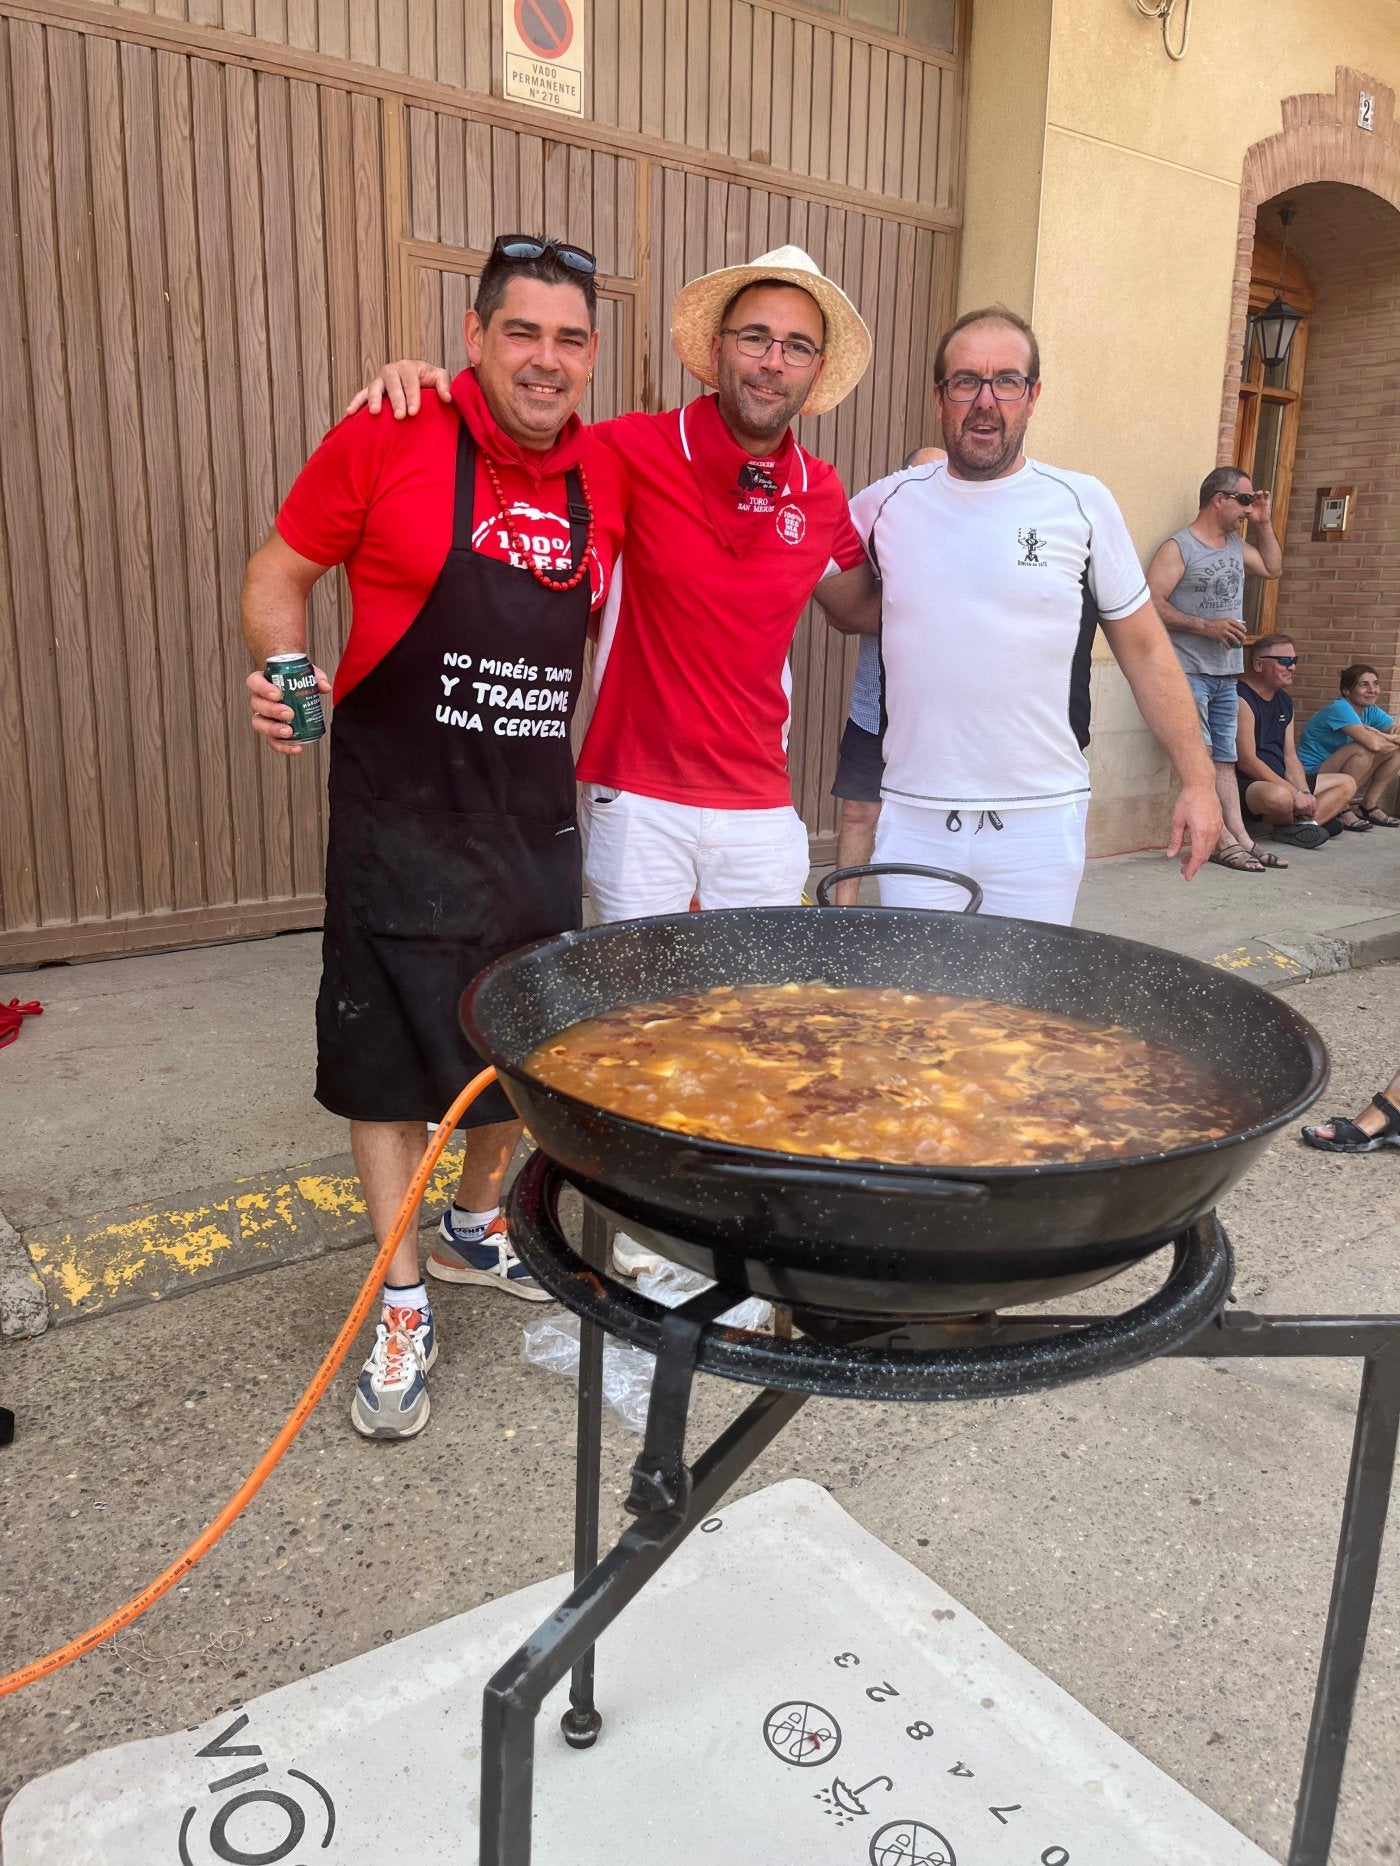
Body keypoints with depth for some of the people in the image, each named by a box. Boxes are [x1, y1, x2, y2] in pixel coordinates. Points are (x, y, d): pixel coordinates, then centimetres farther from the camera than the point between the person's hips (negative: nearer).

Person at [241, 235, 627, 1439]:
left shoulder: (607, 478, 4)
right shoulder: (388, 443, -9)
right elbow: (279, 574, -1)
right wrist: (287, 673, -19)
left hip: (534, 813, 5)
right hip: (400, 811, -4)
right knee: (390, 1054, 3)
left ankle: (475, 1228, 41)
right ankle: (403, 1306, 22)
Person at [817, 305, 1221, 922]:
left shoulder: (1082, 505, 2)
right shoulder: (887, 503, 5)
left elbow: (1145, 649, 6)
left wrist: (1198, 781, 3)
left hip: (1042, 823, -1)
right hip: (913, 818, 1)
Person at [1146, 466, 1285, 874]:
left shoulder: (1236, 545, 15)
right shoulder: (1179, 547, -9)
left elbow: (1274, 569, 30)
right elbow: (1153, 604, -17)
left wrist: (1264, 523, 17)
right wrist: (1207, 626, -20)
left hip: (1227, 673, 8)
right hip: (1188, 671, -8)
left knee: (1224, 759, 7)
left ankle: (1240, 837, 7)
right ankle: (1222, 840, -8)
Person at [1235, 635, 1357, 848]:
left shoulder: (1285, 700, 16)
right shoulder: (1241, 698, -14)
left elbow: (1290, 757, 13)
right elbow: (1246, 761, -21)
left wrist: (1305, 794, -7)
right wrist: (1296, 795, -22)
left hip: (1280, 780, 10)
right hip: (1245, 784, -10)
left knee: (1346, 784, 12)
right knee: (1279, 796, -41)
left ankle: (1298, 825, -16)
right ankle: (1320, 816, -4)